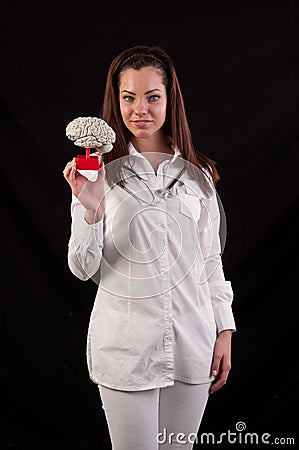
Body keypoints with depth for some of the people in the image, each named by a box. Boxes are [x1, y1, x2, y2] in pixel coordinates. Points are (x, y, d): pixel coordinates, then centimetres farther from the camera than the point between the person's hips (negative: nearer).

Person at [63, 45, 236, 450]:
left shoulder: (198, 173, 6)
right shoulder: (102, 170, -3)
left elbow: (211, 259, 11)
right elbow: (83, 269, -8)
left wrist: (224, 331, 8)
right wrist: (88, 206, -24)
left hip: (192, 342, 3)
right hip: (126, 347, -3)